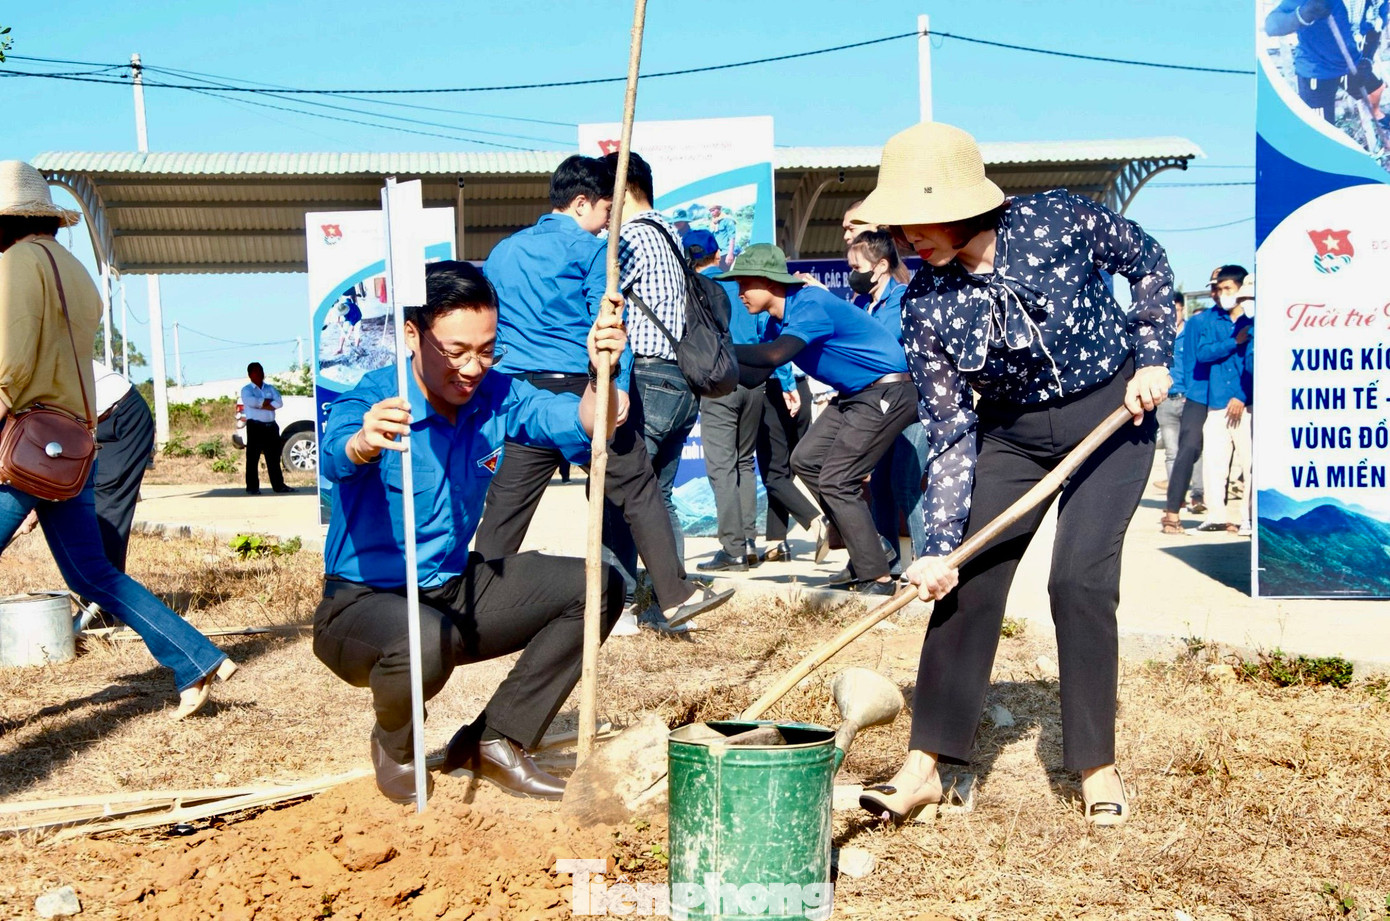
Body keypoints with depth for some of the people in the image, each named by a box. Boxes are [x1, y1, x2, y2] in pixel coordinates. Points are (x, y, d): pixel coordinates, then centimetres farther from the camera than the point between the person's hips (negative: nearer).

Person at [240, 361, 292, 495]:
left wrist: (261, 404, -10)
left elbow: (279, 403, 0)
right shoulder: (246, 389, 3)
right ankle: (252, 487, -3)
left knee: (274, 457, 6)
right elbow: (251, 401, -18)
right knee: (253, 457, -5)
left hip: (271, 426, 4)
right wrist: (269, 401, -8)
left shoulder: (270, 388, 16)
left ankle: (278, 485, 9)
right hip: (255, 426, -4)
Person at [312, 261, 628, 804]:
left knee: (597, 586, -4)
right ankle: (393, 744, -1)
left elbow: (584, 427, -15)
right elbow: (336, 458, -42)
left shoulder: (495, 397, -4)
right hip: (363, 602, -6)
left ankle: (492, 743, 2)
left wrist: (600, 375, -37)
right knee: (426, 642, -40)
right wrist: (363, 443, -66)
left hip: (455, 591, 6)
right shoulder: (374, 398, -20)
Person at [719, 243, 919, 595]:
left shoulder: (811, 305, -22)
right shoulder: (779, 321, 8)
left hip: (887, 392, -10)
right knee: (806, 460, 11)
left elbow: (775, 354, -38)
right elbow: (755, 375, 6)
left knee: (835, 482, -12)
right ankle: (866, 544, 18)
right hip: (855, 395, 10)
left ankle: (876, 579, -6)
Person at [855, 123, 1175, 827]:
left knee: (1080, 578, -13)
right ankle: (925, 763, 2)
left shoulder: (1059, 221, -21)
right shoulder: (925, 305, -15)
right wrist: (939, 548, -21)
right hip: (1012, 431, 2)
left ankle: (1097, 766, 4)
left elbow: (1149, 261, -1)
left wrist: (1151, 357, -11)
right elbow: (951, 437, -15)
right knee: (969, 579, -6)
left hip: (1112, 414, -2)